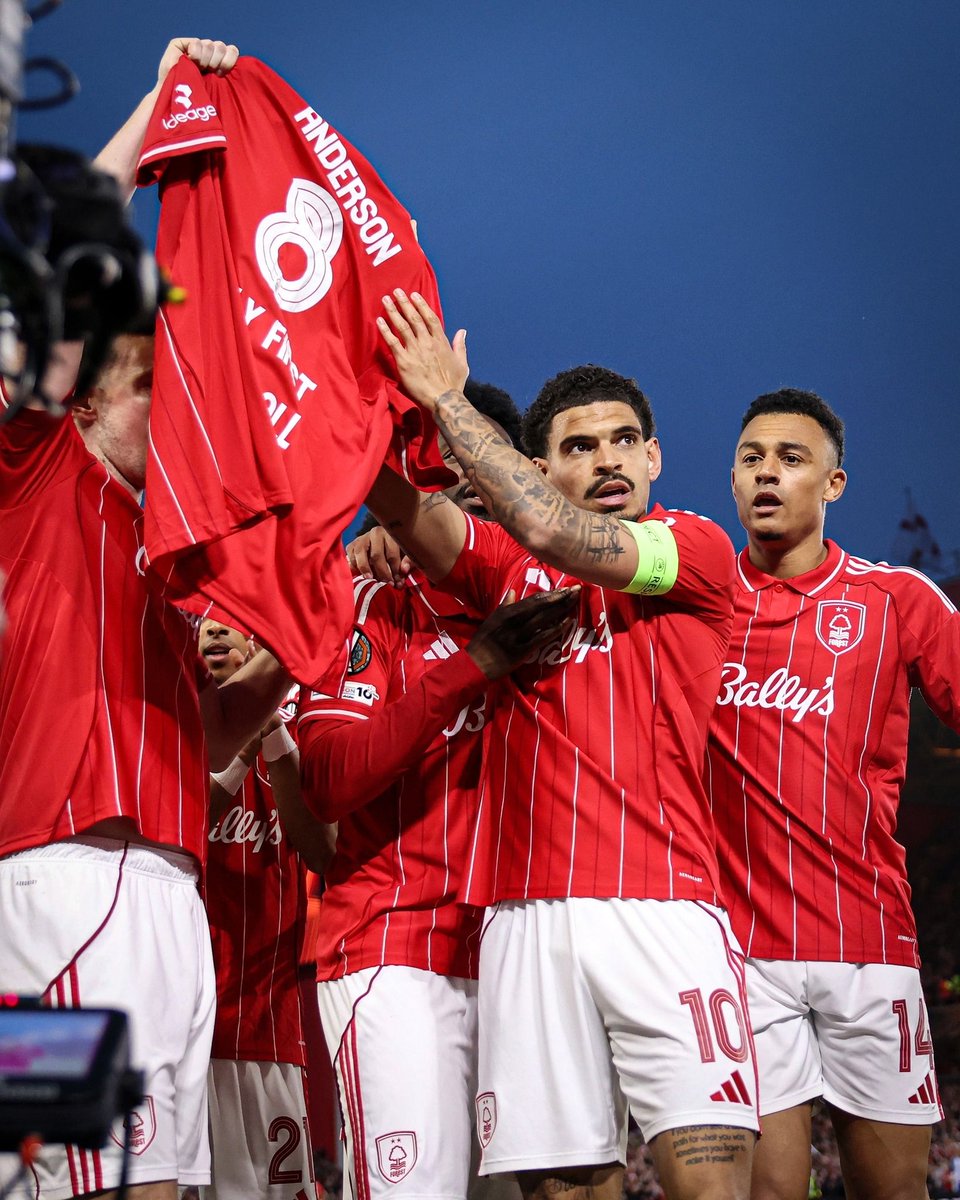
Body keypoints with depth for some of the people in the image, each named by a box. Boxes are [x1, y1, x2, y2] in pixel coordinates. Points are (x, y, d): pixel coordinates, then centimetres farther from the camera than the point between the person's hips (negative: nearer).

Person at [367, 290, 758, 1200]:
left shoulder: (698, 550, 8)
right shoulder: (502, 564, 17)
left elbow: (558, 535, -7)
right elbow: (399, 502, 1)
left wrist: (447, 400, -3)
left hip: (662, 908, -2)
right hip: (527, 914, 3)